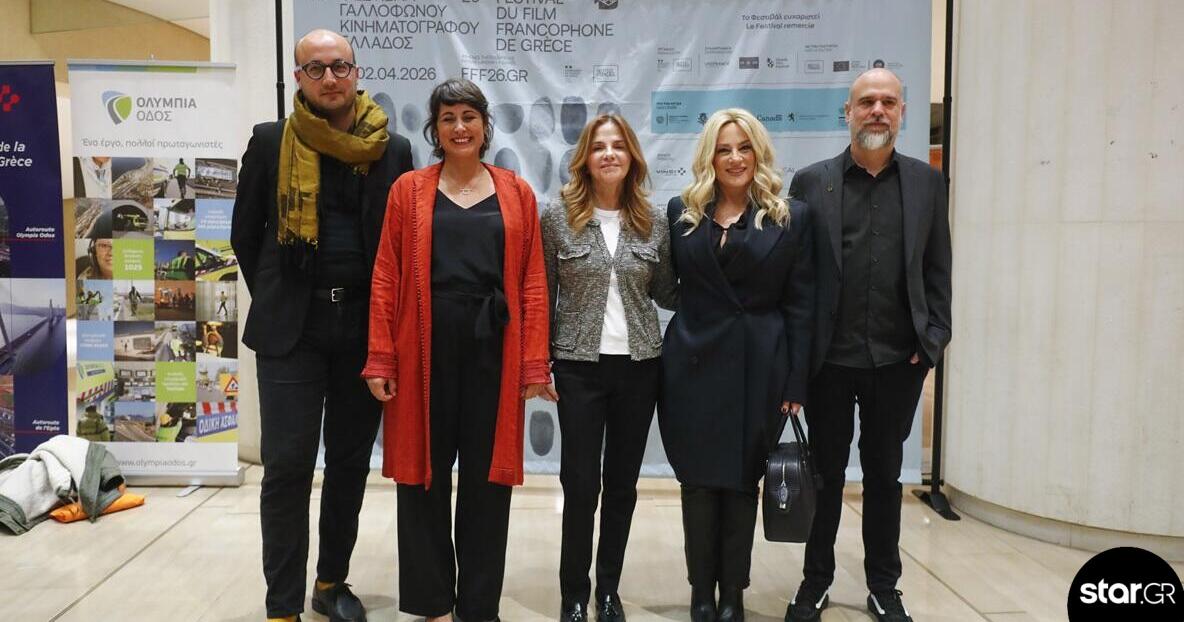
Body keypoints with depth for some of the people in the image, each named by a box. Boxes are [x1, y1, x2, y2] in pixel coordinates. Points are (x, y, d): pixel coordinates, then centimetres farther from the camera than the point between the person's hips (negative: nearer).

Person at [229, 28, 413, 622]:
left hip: (364, 325, 2)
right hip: (291, 327, -2)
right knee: (287, 465, -2)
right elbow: (246, 235, 8)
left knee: (350, 462, 11)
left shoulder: (394, 150, 4)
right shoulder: (270, 142, 1)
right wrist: (277, 304, 8)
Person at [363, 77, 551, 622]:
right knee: (425, 474, 8)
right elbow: (386, 279, 1)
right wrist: (380, 360, -5)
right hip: (426, 348, 0)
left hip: (493, 347, 1)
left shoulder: (517, 193, 7)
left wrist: (534, 363, -4)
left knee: (486, 477, 8)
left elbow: (533, 284, 3)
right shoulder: (409, 190, 6)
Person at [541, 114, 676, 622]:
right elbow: (543, 294, 0)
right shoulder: (558, 214, -3)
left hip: (639, 365, 3)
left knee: (622, 484, 11)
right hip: (578, 365, -2)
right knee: (580, 484, 2)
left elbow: (666, 293, 11)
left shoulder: (654, 221, 4)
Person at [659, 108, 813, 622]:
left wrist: (796, 383, -4)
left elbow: (800, 306, 0)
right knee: (699, 481, 6)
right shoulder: (681, 212, 6)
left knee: (742, 480, 8)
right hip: (694, 366, 1)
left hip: (758, 368, -1)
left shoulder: (791, 218, 2)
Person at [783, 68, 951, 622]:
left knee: (884, 473, 14)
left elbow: (937, 270, 7)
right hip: (830, 358, -1)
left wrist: (933, 341, -3)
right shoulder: (811, 181, 0)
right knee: (826, 472, 11)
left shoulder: (926, 182, 6)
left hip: (898, 360, 2)